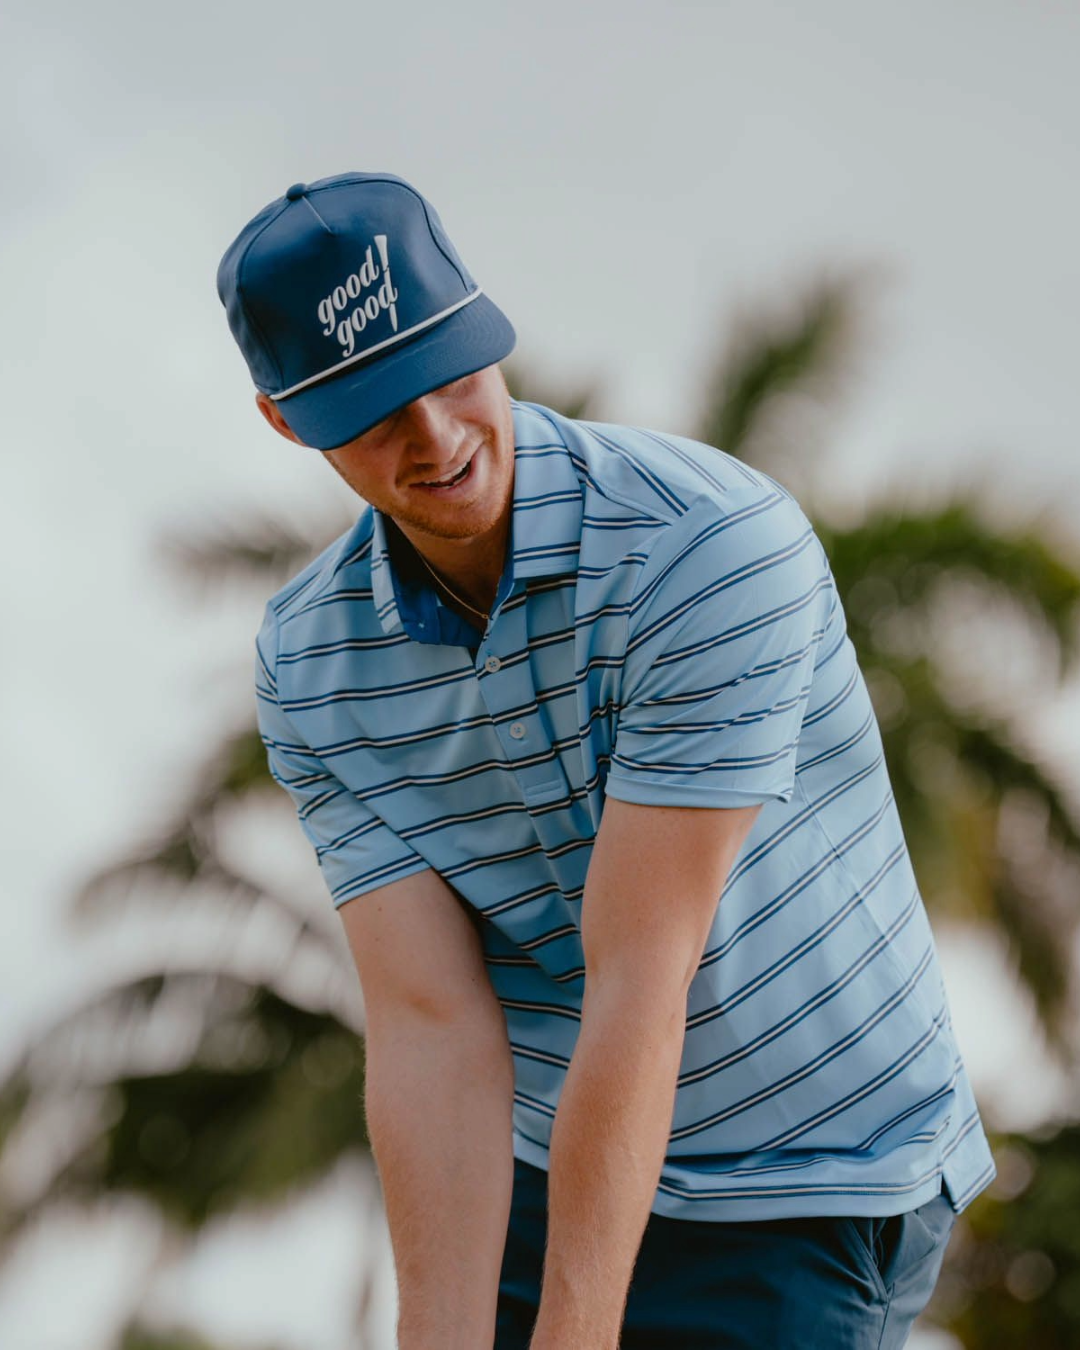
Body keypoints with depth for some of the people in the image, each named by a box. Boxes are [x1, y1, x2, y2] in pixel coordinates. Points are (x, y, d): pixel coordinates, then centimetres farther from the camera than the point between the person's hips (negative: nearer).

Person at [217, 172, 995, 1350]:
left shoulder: (712, 537, -26)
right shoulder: (312, 665, -6)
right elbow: (431, 1031, -13)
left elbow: (639, 984, -27)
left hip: (814, 1199, -6)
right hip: (550, 1171, 6)